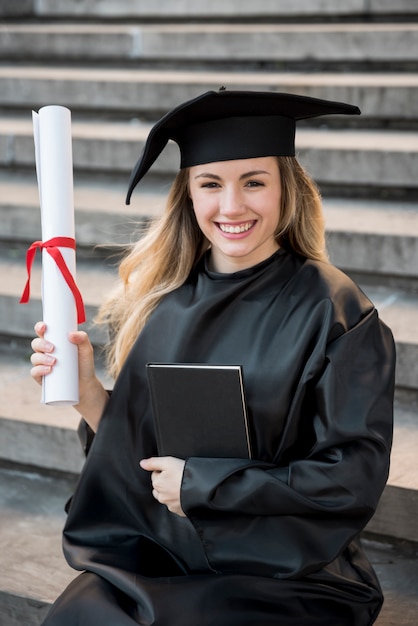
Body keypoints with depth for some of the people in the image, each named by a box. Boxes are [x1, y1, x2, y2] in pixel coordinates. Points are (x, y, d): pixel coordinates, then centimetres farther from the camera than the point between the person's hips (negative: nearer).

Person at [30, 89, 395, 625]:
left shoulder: (331, 312, -9)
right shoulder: (164, 299, 5)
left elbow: (355, 479, -12)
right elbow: (134, 451, 11)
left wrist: (202, 486, -11)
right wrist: (85, 390, -8)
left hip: (279, 577, -4)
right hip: (154, 560, 4)